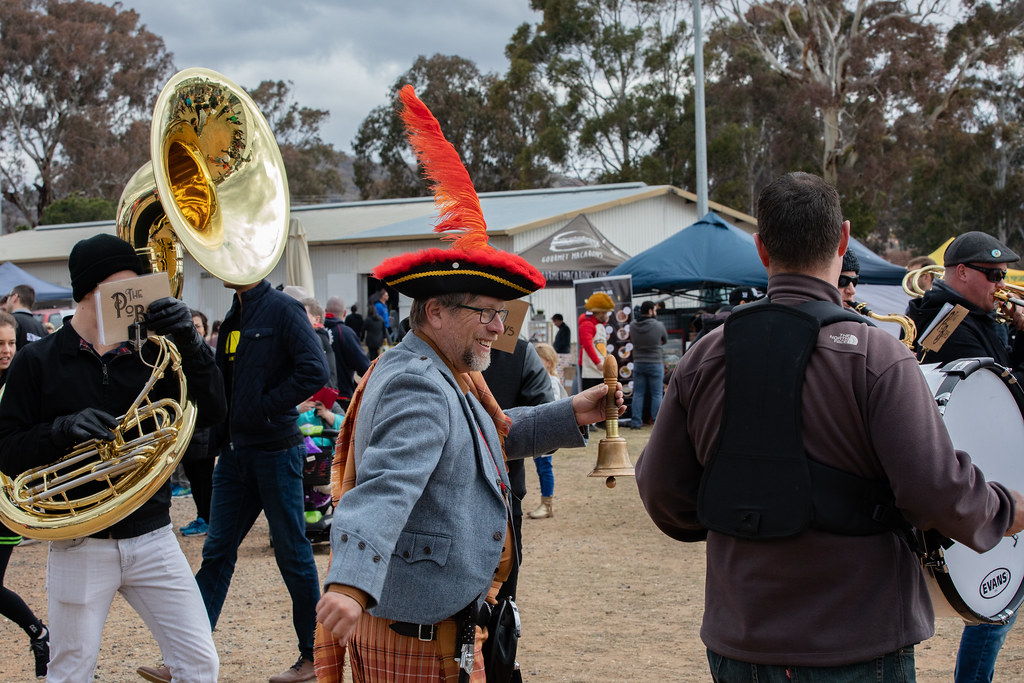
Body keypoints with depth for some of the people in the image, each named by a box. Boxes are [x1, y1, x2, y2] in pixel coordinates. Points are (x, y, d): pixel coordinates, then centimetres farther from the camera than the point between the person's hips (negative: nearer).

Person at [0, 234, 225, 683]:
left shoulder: (147, 354, 4)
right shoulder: (38, 361, -2)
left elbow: (211, 411, -4)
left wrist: (189, 343, -16)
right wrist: (62, 430, -21)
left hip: (151, 537, 2)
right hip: (78, 545, -2)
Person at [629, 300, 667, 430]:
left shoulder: (633, 326, -2)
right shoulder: (658, 325, -11)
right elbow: (665, 340, 4)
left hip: (638, 363, 3)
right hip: (655, 363, -3)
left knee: (638, 394, 9)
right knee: (657, 394, 4)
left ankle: (636, 422, 8)